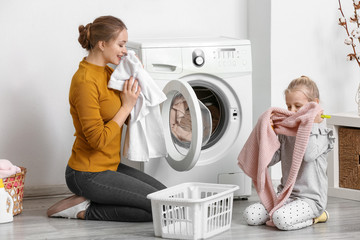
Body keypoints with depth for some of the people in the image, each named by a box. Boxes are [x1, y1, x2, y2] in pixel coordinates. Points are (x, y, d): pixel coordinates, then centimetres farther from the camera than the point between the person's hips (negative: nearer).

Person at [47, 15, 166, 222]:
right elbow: (98, 139, -23)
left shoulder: (108, 72, 8)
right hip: (88, 175, -10)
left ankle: (88, 204, 7)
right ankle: (86, 210, -4)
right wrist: (126, 106, -17)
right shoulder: (85, 82, -21)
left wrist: (136, 80, -1)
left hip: (110, 166, 10)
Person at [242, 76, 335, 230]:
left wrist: (312, 124, -21)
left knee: (281, 219, -33)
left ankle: (313, 217, -2)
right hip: (286, 194, 8)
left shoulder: (320, 132, -7)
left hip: (310, 198, -7)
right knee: (250, 215, -7)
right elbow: (269, 161, 7)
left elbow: (309, 155, -27)